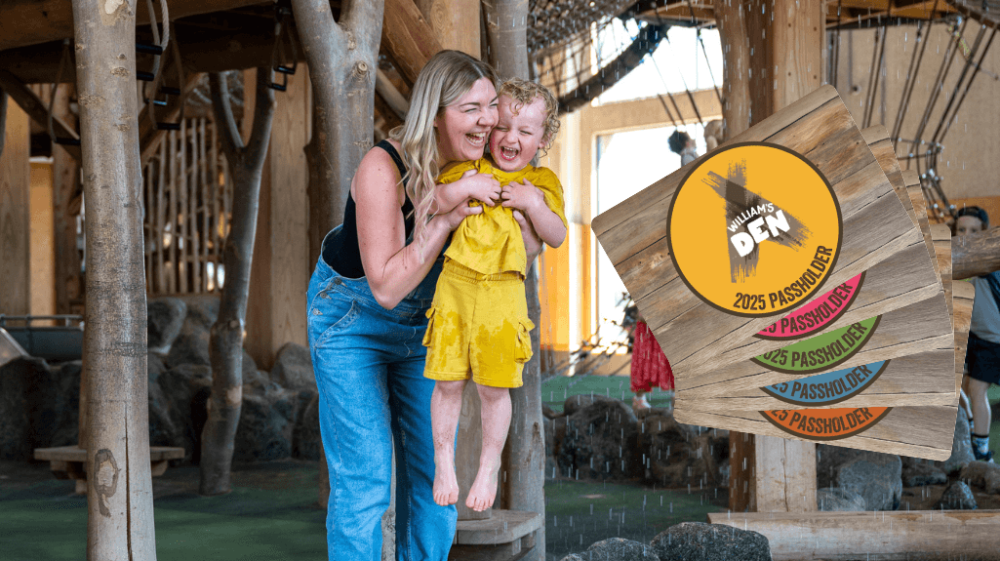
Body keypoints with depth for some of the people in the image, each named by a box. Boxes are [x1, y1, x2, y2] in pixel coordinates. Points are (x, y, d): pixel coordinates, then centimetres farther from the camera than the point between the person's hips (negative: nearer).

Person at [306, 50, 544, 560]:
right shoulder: (384, 169, -30)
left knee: (432, 471, 9)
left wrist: (520, 211, -27)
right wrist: (446, 218, -39)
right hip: (353, 319, -6)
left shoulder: (480, 167, -14)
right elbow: (387, 287, -33)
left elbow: (529, 251, -6)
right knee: (364, 476, -9)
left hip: (427, 322, 6)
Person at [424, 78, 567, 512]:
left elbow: (557, 237, 0)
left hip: (503, 293, -1)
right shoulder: (467, 168, 7)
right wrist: (458, 190, -15)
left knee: (494, 387, 3)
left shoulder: (542, 182, 7)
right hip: (455, 283, 1)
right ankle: (443, 463, 21)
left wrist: (533, 203, -15)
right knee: (448, 382, 3)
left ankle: (488, 469, 20)